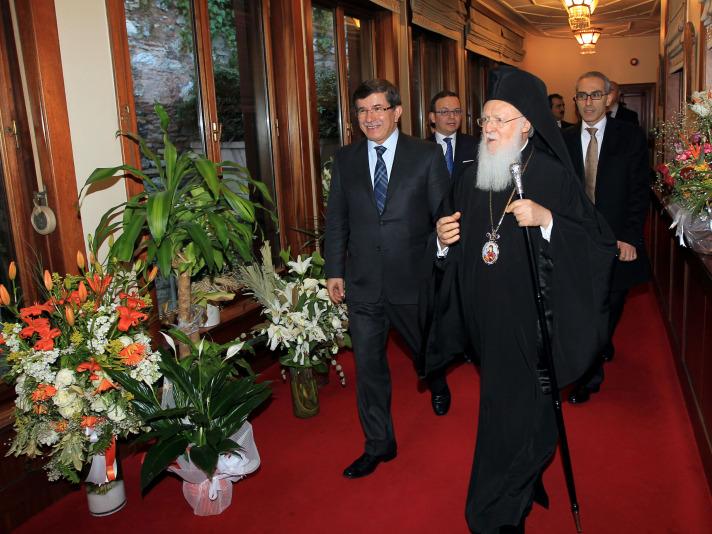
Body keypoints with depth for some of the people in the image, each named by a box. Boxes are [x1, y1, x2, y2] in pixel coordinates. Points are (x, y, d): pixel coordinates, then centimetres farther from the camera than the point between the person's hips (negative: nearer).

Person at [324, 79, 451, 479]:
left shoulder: (427, 155, -5)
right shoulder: (345, 160, 4)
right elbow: (336, 220, 7)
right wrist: (334, 271, 4)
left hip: (413, 279, -1)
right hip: (363, 283, 2)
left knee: (427, 347, 22)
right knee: (368, 365, 7)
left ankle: (438, 384, 58)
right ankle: (379, 445, 24)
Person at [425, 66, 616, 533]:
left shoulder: (554, 177, -9)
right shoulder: (470, 180, 5)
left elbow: (600, 244, -14)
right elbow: (453, 255, 12)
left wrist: (548, 220, -26)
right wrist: (444, 240, -9)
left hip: (532, 318, -5)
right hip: (487, 318, 5)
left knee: (516, 411, 3)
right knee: (502, 403, 18)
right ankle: (527, 481, 44)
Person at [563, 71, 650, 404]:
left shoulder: (631, 137, 0)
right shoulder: (565, 140, 6)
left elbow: (639, 192, -4)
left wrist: (630, 238, -12)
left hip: (618, 242, -1)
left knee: (610, 307, 6)